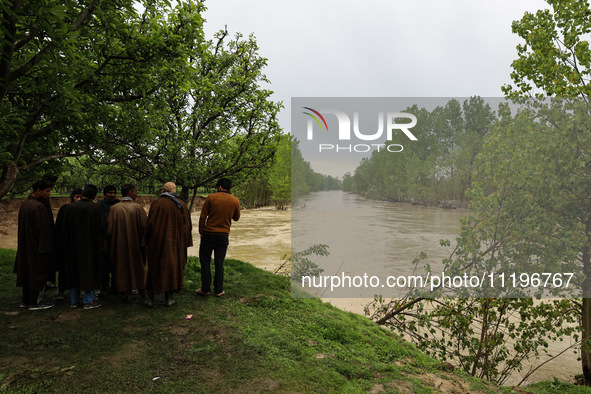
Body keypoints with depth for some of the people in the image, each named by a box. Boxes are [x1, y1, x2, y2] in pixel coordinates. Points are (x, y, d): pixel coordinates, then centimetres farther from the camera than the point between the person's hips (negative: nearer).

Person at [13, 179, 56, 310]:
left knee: (27, 272, 16)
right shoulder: (39, 207, -21)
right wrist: (46, 248, -17)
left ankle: (25, 300, 26)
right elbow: (44, 229, -21)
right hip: (36, 246, -9)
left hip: (25, 246, 9)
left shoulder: (24, 204, 8)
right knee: (38, 273, 1)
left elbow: (23, 227, 14)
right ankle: (33, 303, 8)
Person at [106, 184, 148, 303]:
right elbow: (145, 225, -13)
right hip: (136, 244, -1)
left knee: (122, 267, 11)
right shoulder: (137, 207, -11)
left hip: (119, 245, 1)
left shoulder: (114, 208, -6)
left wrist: (112, 242, 12)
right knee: (138, 266, 17)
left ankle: (125, 294, 12)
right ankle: (140, 288, 28)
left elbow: (109, 230, -6)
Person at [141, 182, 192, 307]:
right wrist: (184, 244, 12)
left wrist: (146, 242, -3)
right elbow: (187, 225, 4)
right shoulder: (181, 205, 1)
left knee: (154, 268, 11)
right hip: (175, 244, 3)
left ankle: (150, 298, 17)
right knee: (171, 268, 12)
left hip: (158, 242, -2)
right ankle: (169, 298, 14)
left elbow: (150, 223, -12)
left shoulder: (157, 203, -10)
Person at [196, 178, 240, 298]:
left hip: (209, 234, -2)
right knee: (219, 264, 9)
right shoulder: (235, 201, -1)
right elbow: (236, 218, 12)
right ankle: (218, 290, 13)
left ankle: (206, 289, 11)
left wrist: (201, 232, 4)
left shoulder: (211, 197, -7)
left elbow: (203, 217, -6)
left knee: (205, 262, 9)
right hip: (224, 236, 2)